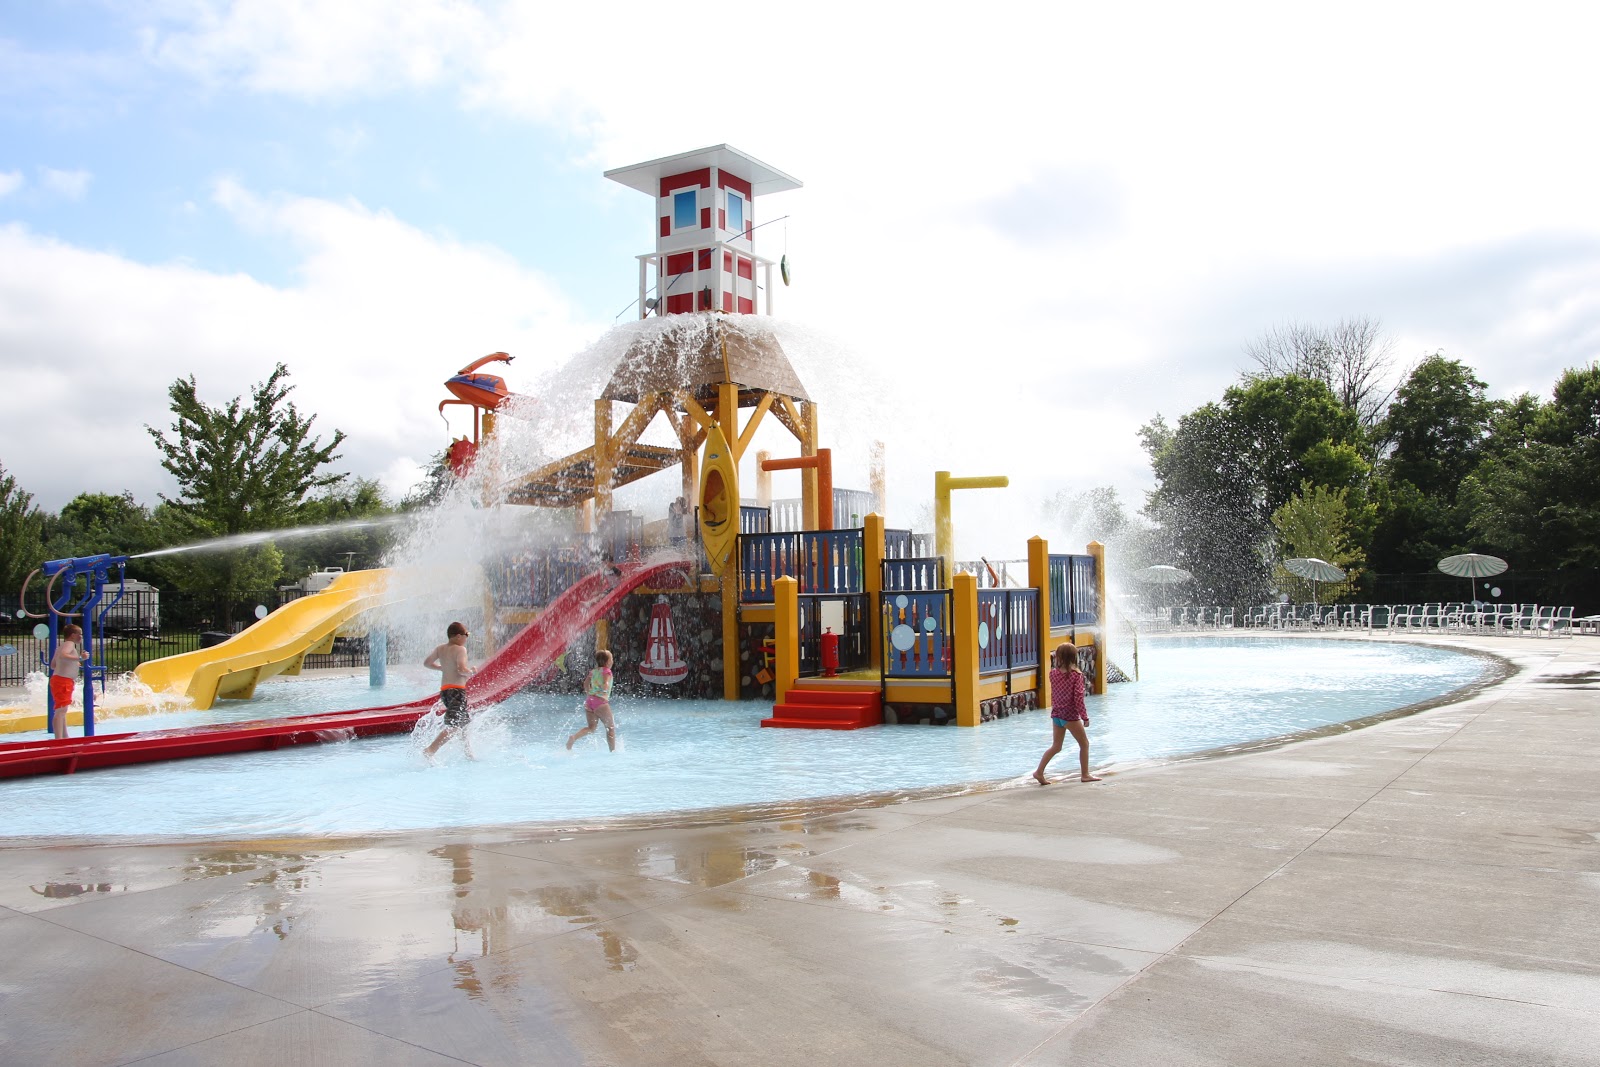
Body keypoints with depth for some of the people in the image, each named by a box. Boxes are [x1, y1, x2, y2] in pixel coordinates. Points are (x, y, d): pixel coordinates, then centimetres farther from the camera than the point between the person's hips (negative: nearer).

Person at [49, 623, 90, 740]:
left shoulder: (61, 645, 20)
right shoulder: (69, 644, -9)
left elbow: (53, 665, 25)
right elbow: (62, 655, -31)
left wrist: (74, 664, 31)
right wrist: (80, 658, -34)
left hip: (58, 679, 11)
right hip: (63, 681, -11)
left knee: (62, 711, 18)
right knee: (61, 710, -16)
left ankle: (65, 737, 28)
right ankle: (59, 739, -22)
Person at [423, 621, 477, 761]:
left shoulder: (440, 648, 11)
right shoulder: (460, 649, -11)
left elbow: (426, 663, 17)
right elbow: (461, 669, -24)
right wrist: (470, 671, -4)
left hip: (444, 690, 10)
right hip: (457, 690, -10)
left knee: (466, 722, 22)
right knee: (453, 726, -13)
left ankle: (469, 754, 27)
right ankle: (430, 750, -25)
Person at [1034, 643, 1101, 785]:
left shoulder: (1053, 673, -1)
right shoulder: (1076, 675, -13)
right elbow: (1078, 698, -14)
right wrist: (1085, 717, -8)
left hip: (1056, 714, 5)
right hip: (1070, 715, -5)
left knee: (1056, 746, 15)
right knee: (1084, 744, 12)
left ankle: (1039, 771, 8)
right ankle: (1085, 775, 16)